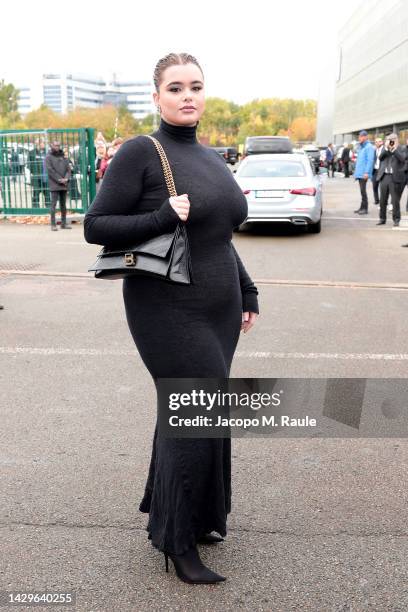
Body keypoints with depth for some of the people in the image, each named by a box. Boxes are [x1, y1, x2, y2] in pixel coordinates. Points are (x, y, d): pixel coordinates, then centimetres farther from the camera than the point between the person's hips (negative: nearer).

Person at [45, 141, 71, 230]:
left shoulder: (63, 157, 16)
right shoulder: (49, 157, 0)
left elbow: (68, 169, 11)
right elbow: (50, 170, -9)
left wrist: (66, 178, -6)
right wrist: (59, 179, -14)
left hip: (64, 185, 5)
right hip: (54, 184, -5)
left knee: (63, 204, 9)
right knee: (53, 204, -7)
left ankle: (64, 223, 14)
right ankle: (53, 224, -6)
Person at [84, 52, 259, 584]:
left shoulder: (211, 158, 13)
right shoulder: (140, 152, -9)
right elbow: (95, 226, -10)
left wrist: (247, 293, 16)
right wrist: (162, 218, -21)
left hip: (219, 311, 7)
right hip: (169, 313, -7)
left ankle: (168, 511, 36)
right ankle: (178, 541, 15)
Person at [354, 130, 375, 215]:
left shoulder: (369, 147, -10)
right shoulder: (361, 146, 18)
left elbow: (370, 160, -16)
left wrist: (367, 172, -22)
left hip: (364, 173, -9)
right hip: (359, 173, 9)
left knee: (363, 190, -8)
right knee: (362, 190, 12)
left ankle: (365, 208, -4)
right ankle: (362, 207, 17)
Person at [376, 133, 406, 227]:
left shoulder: (400, 149, 3)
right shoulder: (384, 149, 13)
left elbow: (402, 159, -14)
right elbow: (380, 158, -3)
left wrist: (394, 149, -14)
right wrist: (386, 148, -11)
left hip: (395, 177, -4)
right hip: (385, 176, 4)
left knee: (395, 200, -2)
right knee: (382, 200, 7)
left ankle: (396, 219, 6)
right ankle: (382, 219, 16)